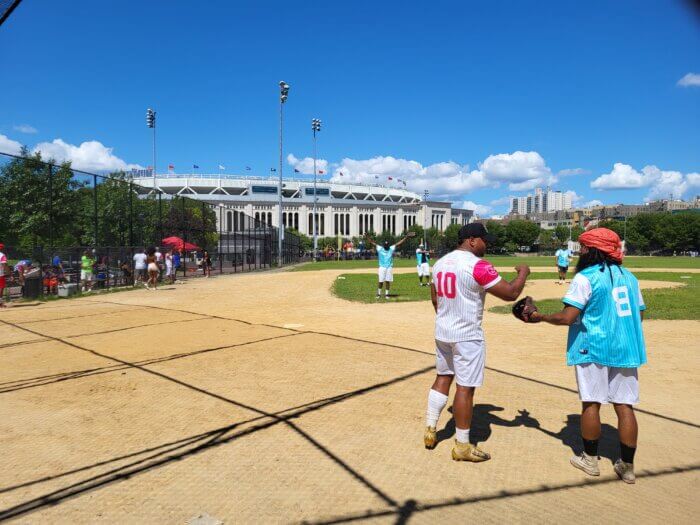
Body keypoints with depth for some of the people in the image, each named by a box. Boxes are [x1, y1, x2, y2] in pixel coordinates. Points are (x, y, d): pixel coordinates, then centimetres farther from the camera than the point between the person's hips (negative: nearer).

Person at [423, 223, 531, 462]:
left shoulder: (440, 263, 6)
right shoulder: (478, 265, -18)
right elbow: (510, 293, -16)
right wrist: (523, 273, 3)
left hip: (442, 332, 8)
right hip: (467, 337, -8)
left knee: (443, 377, 20)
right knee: (465, 387, 2)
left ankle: (430, 430, 26)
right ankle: (462, 446, 13)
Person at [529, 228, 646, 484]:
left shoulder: (585, 278, -12)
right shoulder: (629, 277, 8)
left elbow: (566, 318, -18)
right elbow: (639, 314, 14)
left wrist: (539, 317, -3)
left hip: (593, 349, -5)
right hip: (626, 349, 5)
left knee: (591, 403, 7)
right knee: (625, 406, 8)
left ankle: (590, 459, 20)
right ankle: (627, 466, 14)